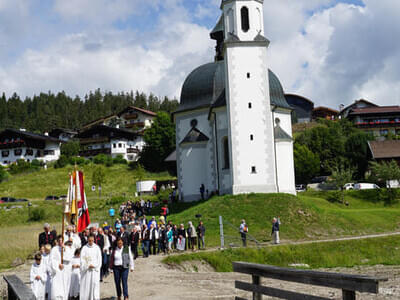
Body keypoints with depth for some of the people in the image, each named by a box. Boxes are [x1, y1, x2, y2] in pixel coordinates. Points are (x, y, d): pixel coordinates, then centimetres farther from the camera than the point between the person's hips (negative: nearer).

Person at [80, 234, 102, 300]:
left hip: (95, 269, 1)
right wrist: (88, 266, -11)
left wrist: (94, 265, -7)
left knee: (95, 283, -8)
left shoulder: (97, 248, 6)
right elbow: (82, 259, -2)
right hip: (86, 270, -1)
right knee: (86, 284, -1)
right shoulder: (84, 248, 1)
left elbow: (99, 258, 4)